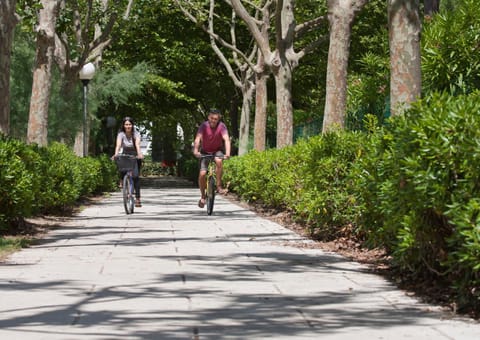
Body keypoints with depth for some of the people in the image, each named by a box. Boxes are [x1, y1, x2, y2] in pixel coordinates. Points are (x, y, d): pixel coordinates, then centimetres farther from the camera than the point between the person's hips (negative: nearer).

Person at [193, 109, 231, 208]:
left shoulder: (221, 126, -21)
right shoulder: (204, 126, -21)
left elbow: (226, 139, -32)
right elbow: (197, 139, -32)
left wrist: (227, 153, -48)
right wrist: (196, 150, -50)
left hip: (217, 150, 0)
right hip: (205, 151, 0)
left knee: (219, 161, -35)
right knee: (202, 174, -12)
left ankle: (219, 185, -22)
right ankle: (202, 196, 11)